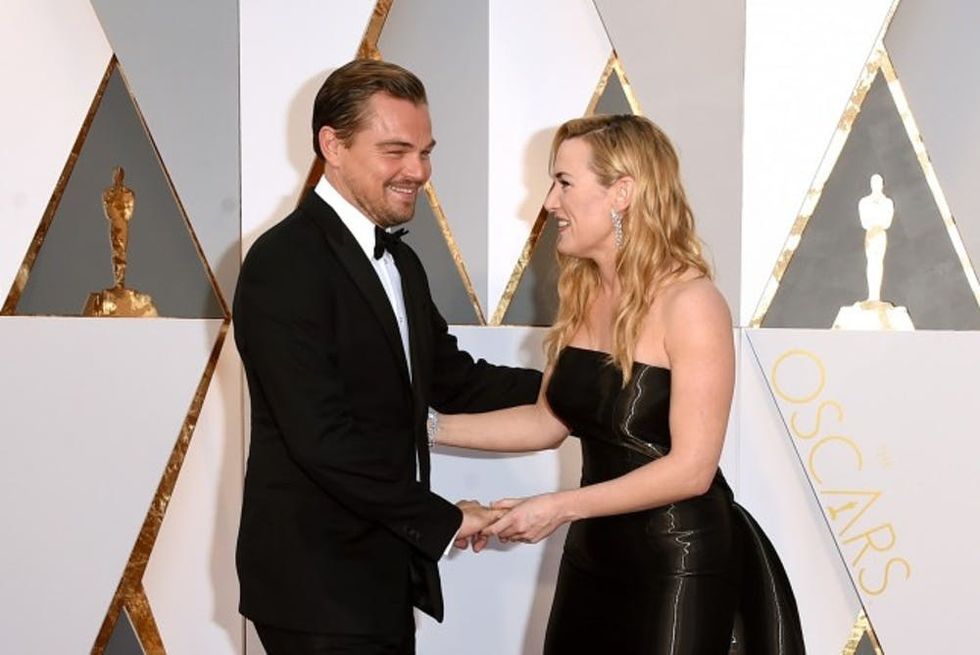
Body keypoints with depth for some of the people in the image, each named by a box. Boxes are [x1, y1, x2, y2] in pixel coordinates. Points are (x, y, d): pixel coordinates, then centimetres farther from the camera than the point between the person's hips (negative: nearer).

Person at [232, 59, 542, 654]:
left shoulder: (400, 262, 13)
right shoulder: (285, 264, -17)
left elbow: (450, 378, 12)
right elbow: (321, 438, -23)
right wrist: (443, 520, -16)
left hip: (383, 575, 8)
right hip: (319, 584, -8)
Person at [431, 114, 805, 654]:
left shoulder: (690, 304, -18)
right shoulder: (581, 294, 3)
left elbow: (691, 468, -20)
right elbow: (550, 420, 10)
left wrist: (559, 508, -21)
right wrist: (433, 427, 5)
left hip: (676, 564, -6)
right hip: (591, 552, 6)